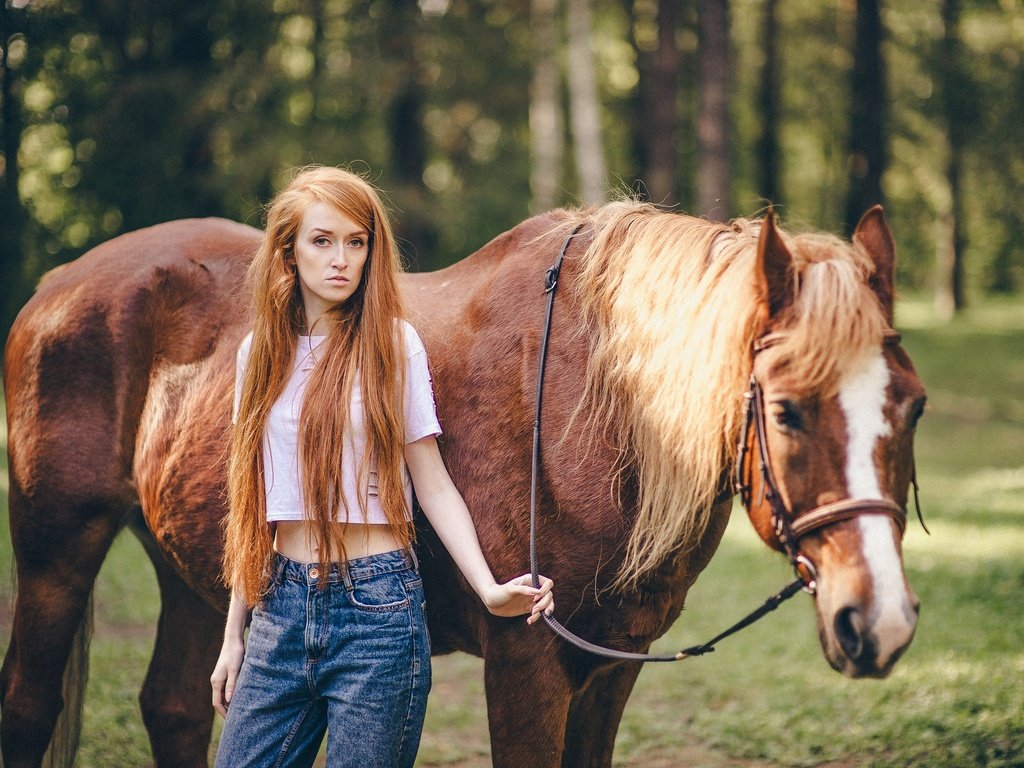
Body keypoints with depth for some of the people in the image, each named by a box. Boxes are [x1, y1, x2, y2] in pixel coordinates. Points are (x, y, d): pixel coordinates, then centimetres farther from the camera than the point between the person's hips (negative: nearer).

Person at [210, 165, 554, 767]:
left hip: (376, 607, -4)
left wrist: (490, 589, -17)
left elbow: (434, 486, -3)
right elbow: (253, 502, 13)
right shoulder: (262, 351, 8)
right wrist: (234, 636, 12)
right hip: (283, 603, 4)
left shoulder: (394, 344, -3)